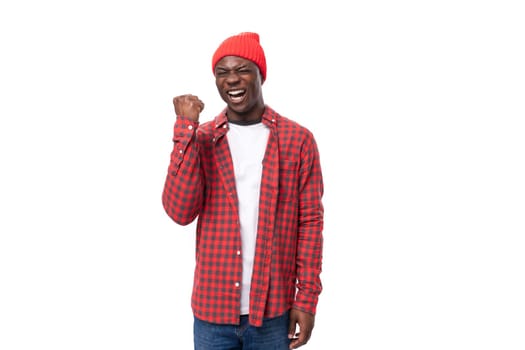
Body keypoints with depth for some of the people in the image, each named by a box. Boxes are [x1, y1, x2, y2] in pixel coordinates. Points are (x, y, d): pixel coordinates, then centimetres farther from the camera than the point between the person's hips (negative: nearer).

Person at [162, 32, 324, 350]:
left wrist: (307, 298, -4)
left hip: (272, 309, -1)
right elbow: (180, 212, -11)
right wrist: (186, 128, -14)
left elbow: (310, 221, 0)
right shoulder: (200, 139, 2)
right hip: (212, 307, 1)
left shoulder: (298, 139, -1)